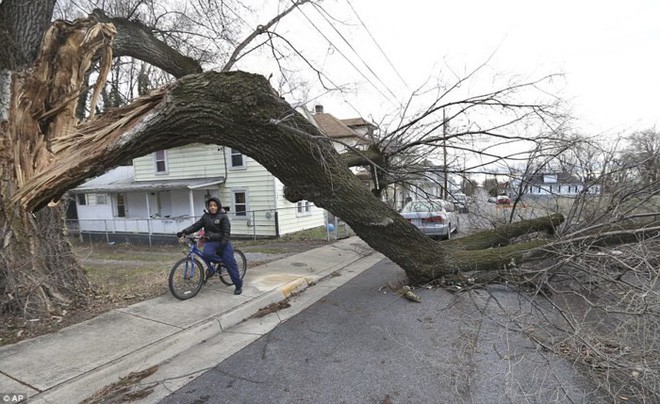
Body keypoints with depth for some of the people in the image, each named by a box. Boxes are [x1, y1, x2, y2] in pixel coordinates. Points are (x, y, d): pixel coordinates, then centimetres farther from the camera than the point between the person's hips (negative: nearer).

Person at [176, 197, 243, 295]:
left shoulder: (223, 217, -7)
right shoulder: (206, 216, 8)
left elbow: (226, 232, -12)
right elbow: (196, 226, 4)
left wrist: (222, 246, -19)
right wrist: (184, 231, -11)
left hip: (223, 243, -4)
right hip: (211, 242, 4)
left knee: (230, 263, -7)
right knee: (206, 253, -31)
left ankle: (239, 285, 6)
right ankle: (222, 262, -1)